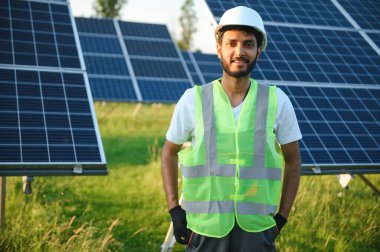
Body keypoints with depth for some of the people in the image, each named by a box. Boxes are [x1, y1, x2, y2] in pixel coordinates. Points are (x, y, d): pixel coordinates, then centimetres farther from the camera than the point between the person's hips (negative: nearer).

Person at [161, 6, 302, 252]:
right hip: (205, 230, 0)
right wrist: (174, 210, 2)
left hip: (257, 231, 0)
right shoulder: (193, 100, -4)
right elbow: (170, 153, 9)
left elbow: (293, 161, 9)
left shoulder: (277, 101, -2)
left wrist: (282, 217, 4)